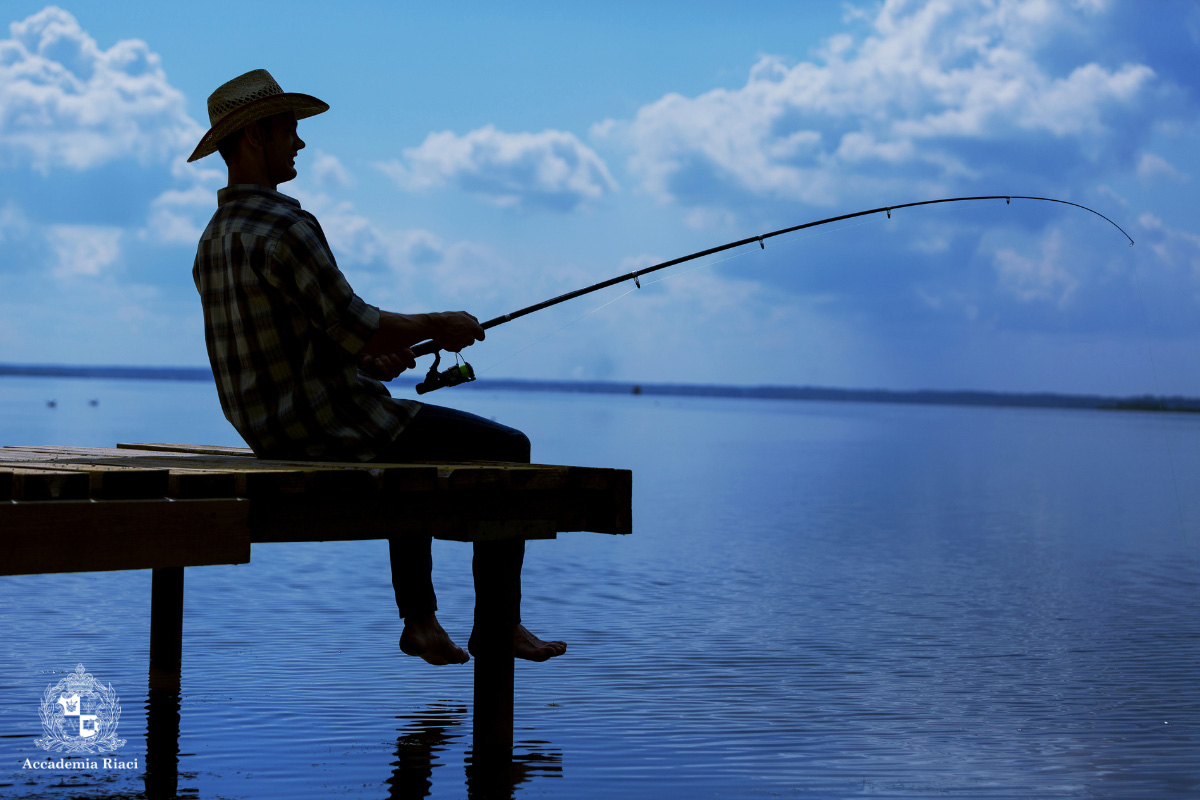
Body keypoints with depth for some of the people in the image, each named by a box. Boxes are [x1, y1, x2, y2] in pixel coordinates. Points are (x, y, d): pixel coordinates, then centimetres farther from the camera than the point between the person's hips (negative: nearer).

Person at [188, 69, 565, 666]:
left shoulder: (213, 240, 10)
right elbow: (354, 325, -22)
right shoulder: (284, 226, -22)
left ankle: (420, 621, 31)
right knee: (506, 450, 4)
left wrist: (367, 356, 15)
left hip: (270, 432, 10)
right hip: (330, 427, -10)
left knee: (414, 447, 35)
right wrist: (438, 324, -6)